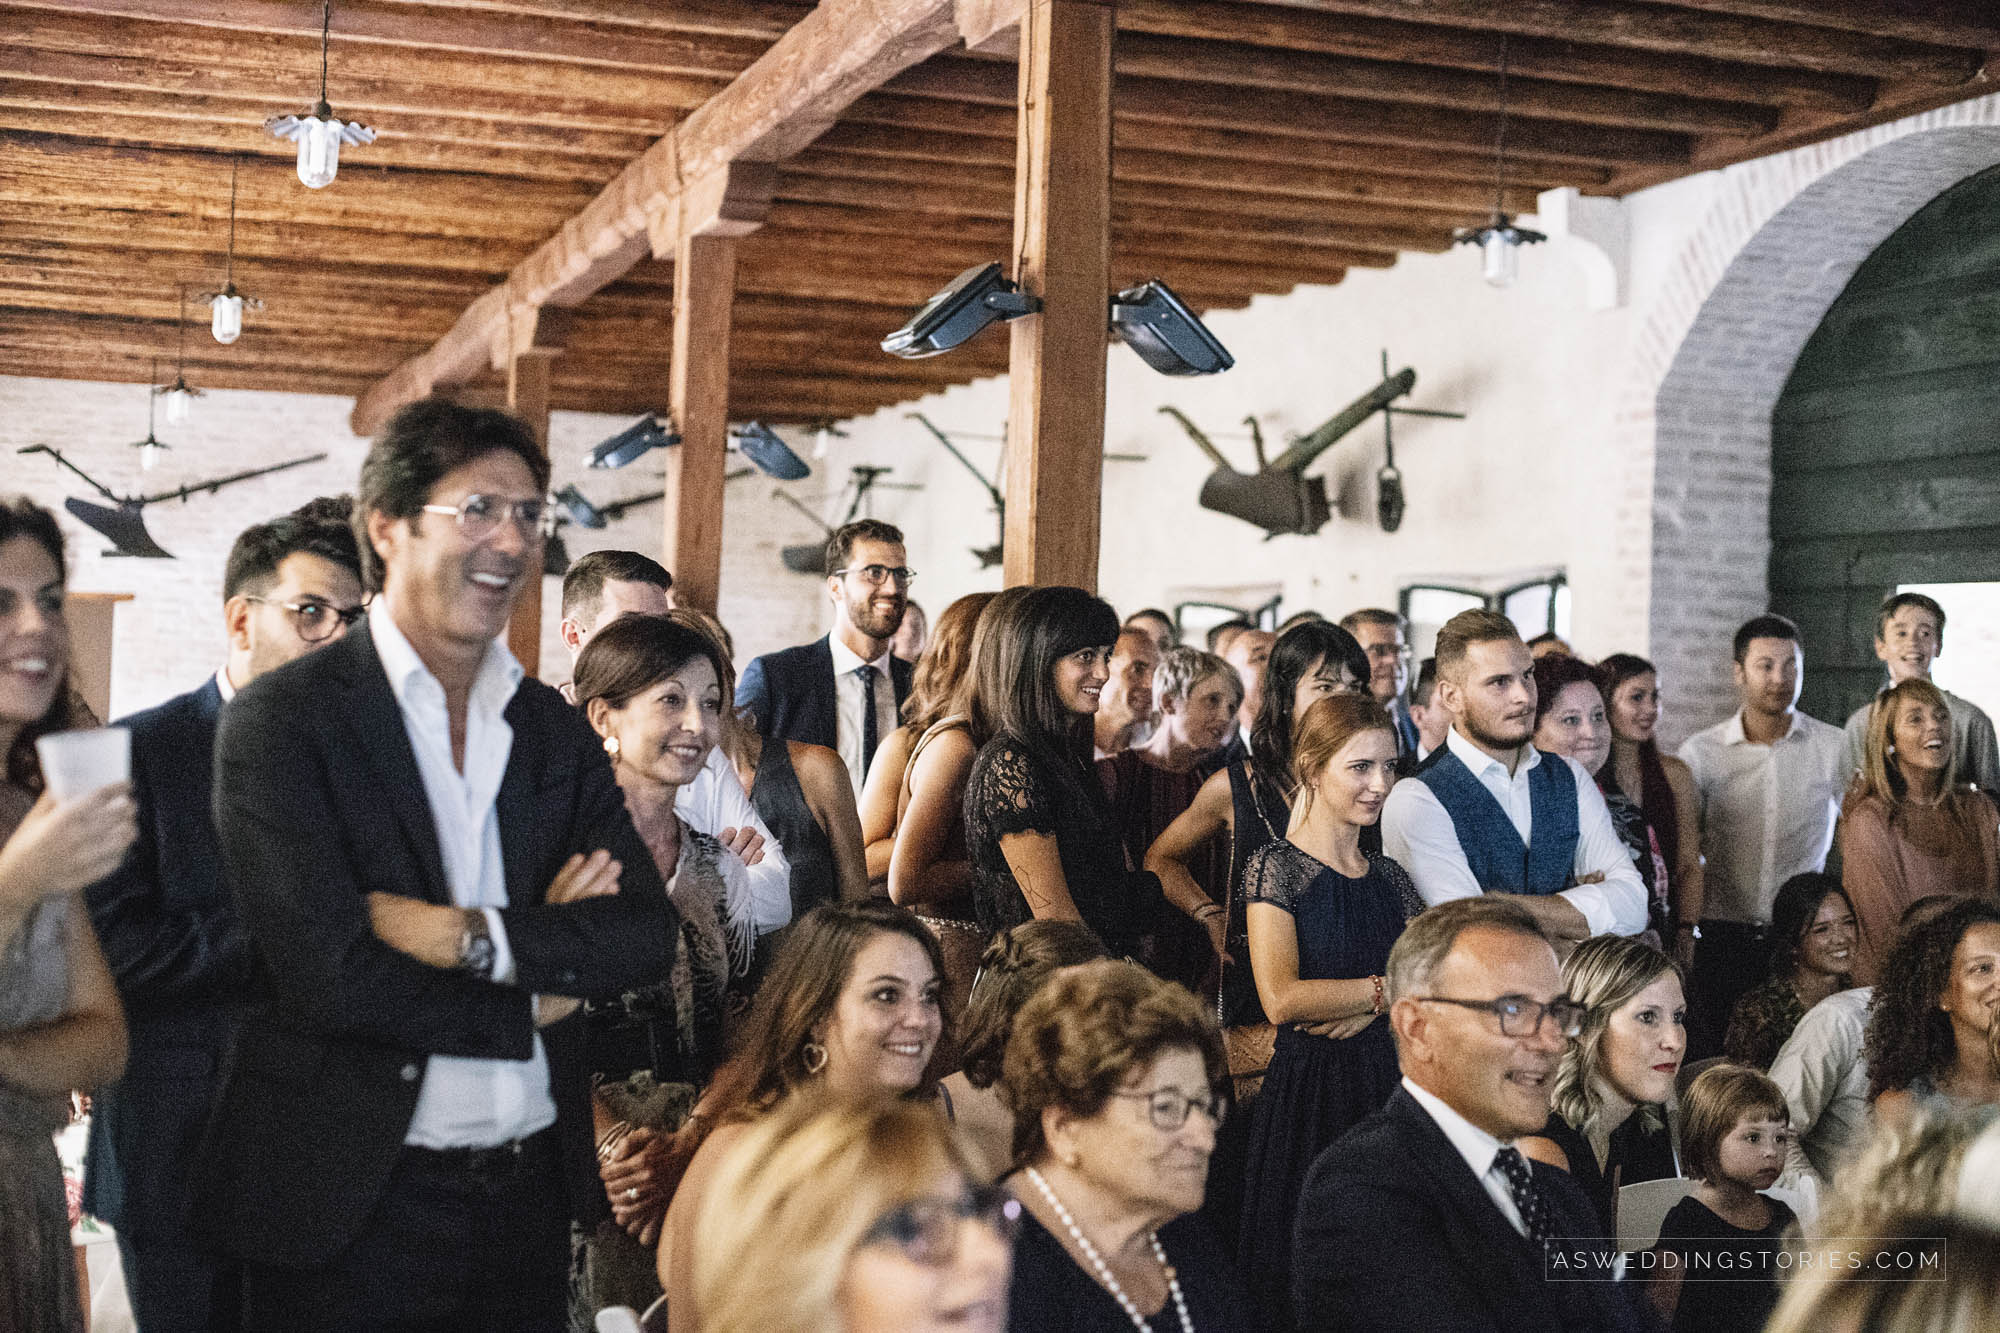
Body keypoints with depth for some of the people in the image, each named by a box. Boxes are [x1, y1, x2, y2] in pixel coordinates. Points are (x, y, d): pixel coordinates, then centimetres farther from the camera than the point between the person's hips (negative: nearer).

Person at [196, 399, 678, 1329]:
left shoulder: (557, 732, 8)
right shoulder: (281, 720, -8)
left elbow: (647, 936, -2)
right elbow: (333, 975, -17)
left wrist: (477, 936, -17)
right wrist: (534, 999, -7)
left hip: (528, 1187, 5)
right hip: (353, 1204, -4)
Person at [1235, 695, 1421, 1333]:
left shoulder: (1389, 877, 12)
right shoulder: (1278, 866, -6)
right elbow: (1281, 998, -17)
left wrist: (1369, 1007, -12)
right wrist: (1387, 986, -8)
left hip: (1387, 1087, 5)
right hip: (1306, 1090, -5)